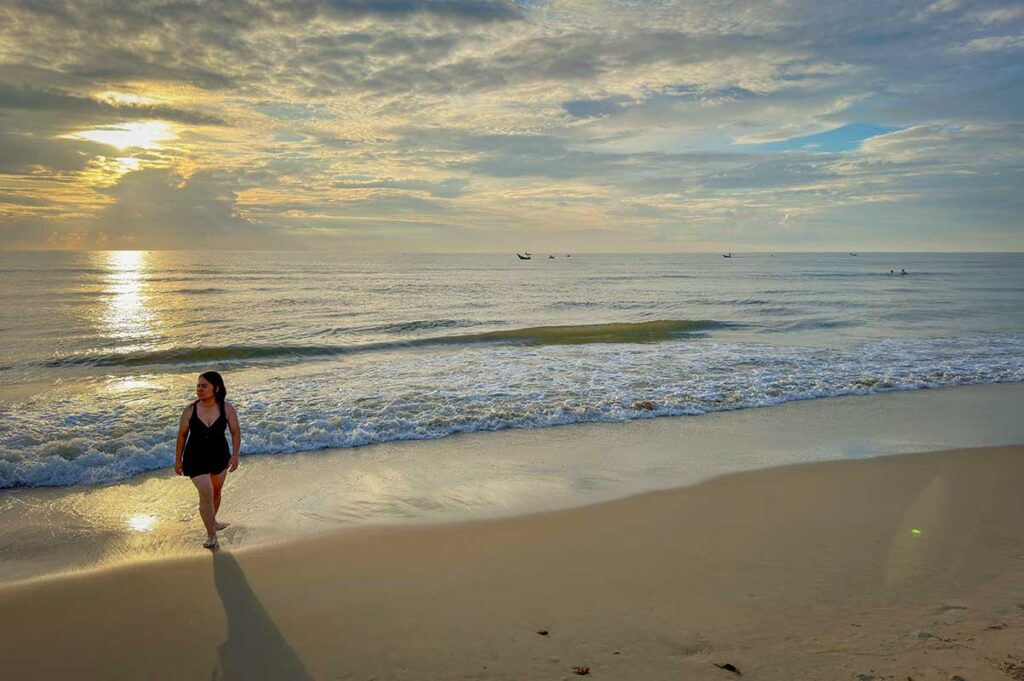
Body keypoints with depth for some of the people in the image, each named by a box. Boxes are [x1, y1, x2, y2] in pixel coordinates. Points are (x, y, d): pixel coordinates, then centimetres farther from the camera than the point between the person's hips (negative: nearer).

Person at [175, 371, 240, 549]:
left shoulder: (227, 409, -15)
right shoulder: (190, 410, -16)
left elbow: (235, 432, -5)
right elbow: (182, 435, -5)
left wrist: (235, 455, -12)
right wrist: (178, 460, 0)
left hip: (219, 456, 2)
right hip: (196, 458, -2)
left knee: (216, 491, 19)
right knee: (206, 493, -10)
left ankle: (212, 522, 45)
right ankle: (211, 535, 3)